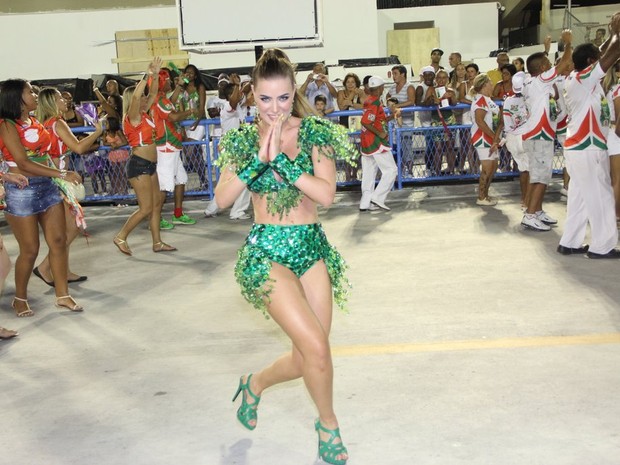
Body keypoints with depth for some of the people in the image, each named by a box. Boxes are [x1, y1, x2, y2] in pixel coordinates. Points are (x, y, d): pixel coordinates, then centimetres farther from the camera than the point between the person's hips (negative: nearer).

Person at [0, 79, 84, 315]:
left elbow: (44, 154, 11)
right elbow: (23, 164, -18)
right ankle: (20, 298, 22)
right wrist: (62, 174, -22)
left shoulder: (36, 122, 10)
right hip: (22, 191, -6)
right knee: (30, 250, 2)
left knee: (59, 241, 4)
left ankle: (63, 295, 14)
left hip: (47, 186, 7)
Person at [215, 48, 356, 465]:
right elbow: (222, 199, -10)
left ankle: (255, 385, 38)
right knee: (316, 346, -15)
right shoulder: (243, 139, 2)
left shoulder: (315, 132, -1)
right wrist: (259, 158, -19)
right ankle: (329, 427, 12)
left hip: (312, 247, 2)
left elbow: (327, 194, -14)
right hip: (266, 251, -2)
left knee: (308, 358, 7)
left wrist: (280, 159, -20)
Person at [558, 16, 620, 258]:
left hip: (579, 147, 9)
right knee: (600, 197, -1)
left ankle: (570, 243, 14)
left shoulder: (574, 79, 12)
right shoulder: (584, 78, -13)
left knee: (580, 197, 12)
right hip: (587, 148, -9)